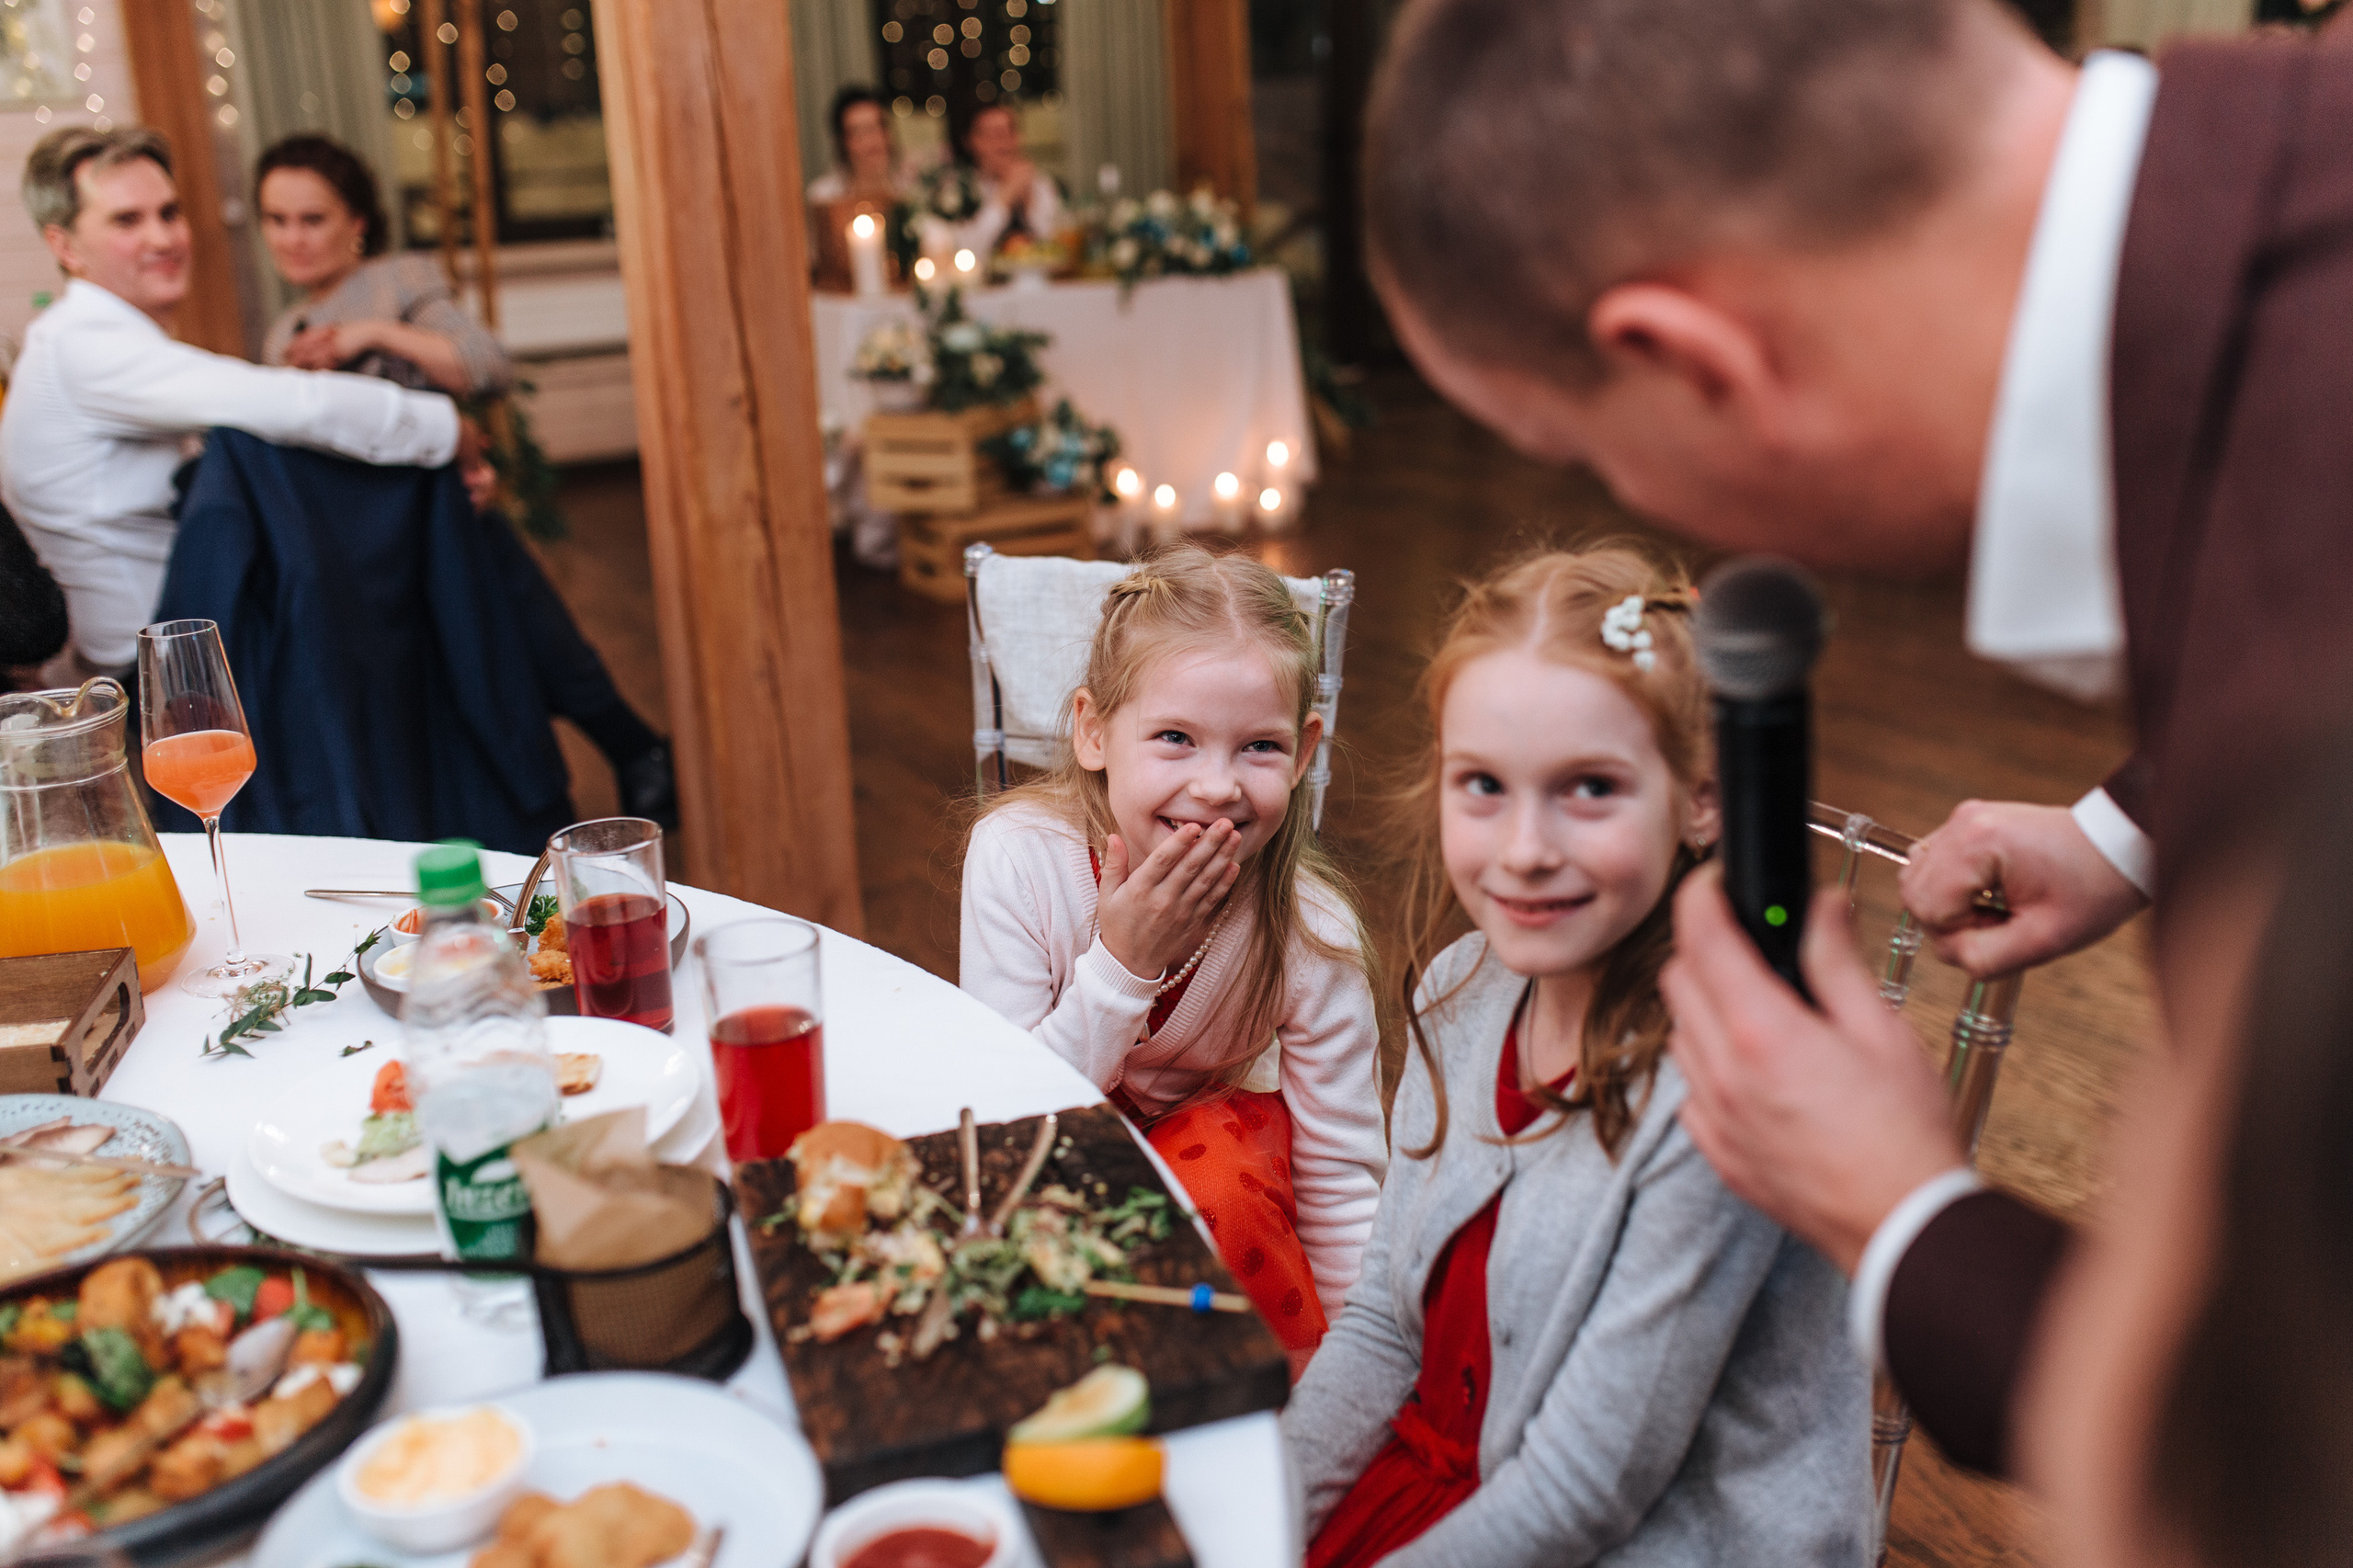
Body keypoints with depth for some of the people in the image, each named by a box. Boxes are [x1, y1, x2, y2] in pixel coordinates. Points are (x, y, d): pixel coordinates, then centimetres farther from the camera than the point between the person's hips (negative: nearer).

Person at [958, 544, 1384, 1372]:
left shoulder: (1314, 934, -25)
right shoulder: (1016, 857, -27)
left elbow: (1340, 1186, -15)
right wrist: (1120, 965, -34)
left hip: (1220, 1122, 0)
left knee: (1222, 1189, -33)